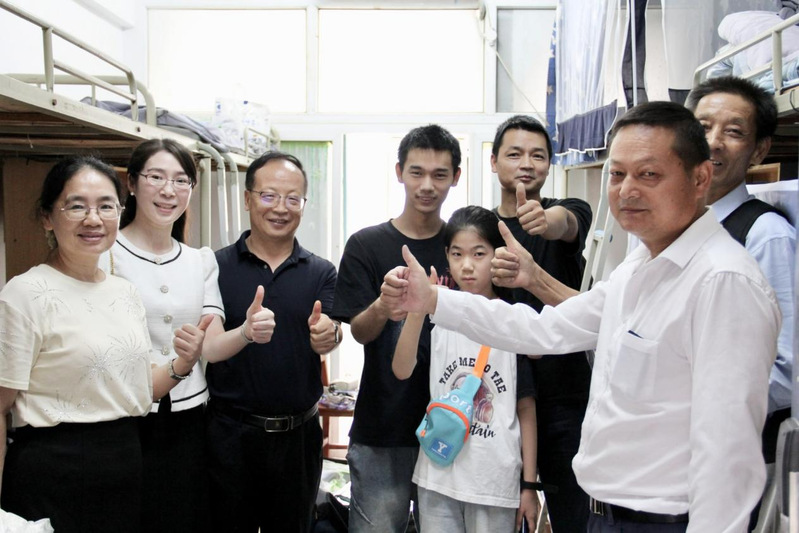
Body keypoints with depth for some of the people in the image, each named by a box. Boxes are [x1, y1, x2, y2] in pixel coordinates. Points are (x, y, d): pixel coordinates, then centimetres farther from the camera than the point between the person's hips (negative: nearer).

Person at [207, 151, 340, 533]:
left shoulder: (321, 272, 2)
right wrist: (246, 333, -33)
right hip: (230, 433, -2)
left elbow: (328, 338, -10)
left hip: (298, 433, 2)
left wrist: (328, 335, -35)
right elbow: (209, 349, -11)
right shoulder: (217, 266, -4)